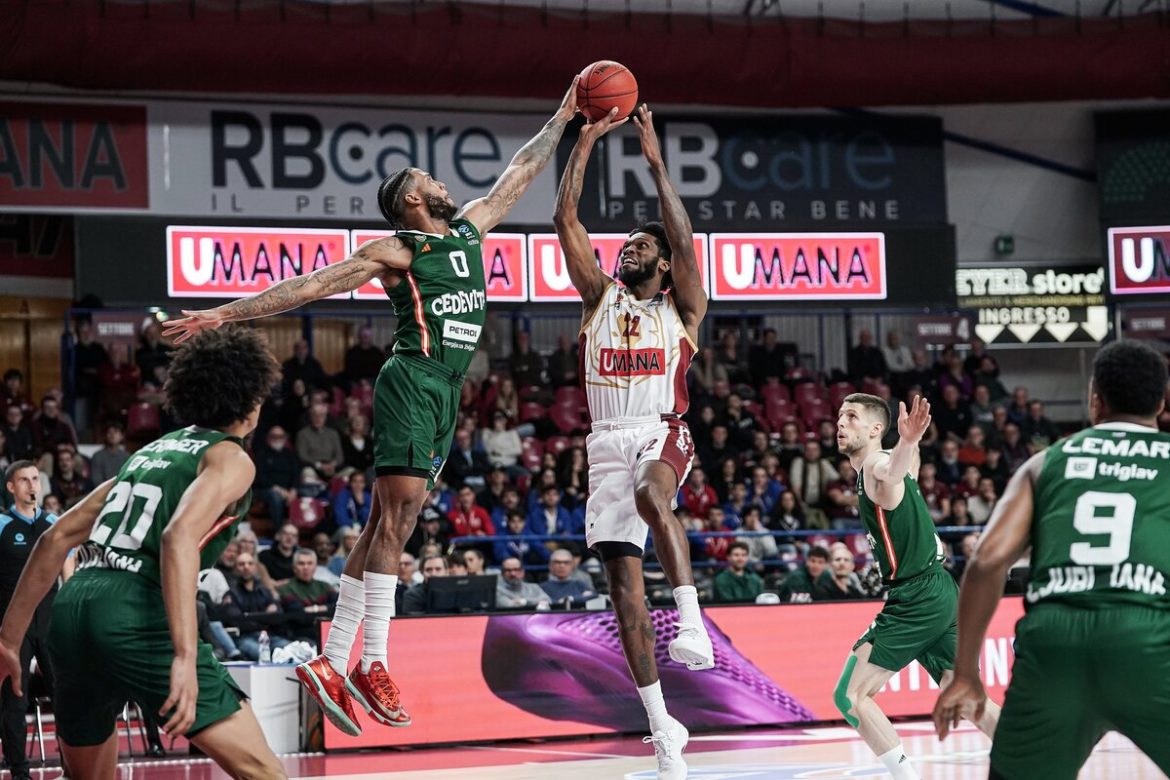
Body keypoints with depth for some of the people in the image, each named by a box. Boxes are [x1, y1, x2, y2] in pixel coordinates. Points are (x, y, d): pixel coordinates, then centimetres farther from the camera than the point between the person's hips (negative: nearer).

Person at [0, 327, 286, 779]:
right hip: (136, 615, -8)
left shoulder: (152, 451, 27)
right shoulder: (229, 458, 5)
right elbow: (179, 537, -15)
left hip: (72, 606, 8)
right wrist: (185, 656, -23)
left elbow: (57, 538, 23)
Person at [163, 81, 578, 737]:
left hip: (447, 393, 7)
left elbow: (520, 174, 32)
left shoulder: (470, 229, 21)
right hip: (413, 380, -7)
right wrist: (225, 315, -6)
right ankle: (373, 663, -17)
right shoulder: (394, 252, 2)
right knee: (398, 512, -15)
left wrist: (563, 118, 32)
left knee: (387, 522, 3)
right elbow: (307, 287, -1)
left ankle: (332, 664, 2)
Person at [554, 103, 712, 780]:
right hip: (608, 441, 4)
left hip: (663, 433, -4)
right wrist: (586, 141, 3)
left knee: (652, 497, -40)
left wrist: (656, 161, -8)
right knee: (624, 580, -3)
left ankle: (693, 620, -41)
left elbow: (683, 238, -8)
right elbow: (566, 219, 8)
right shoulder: (601, 297, 17)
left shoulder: (682, 308, 9)